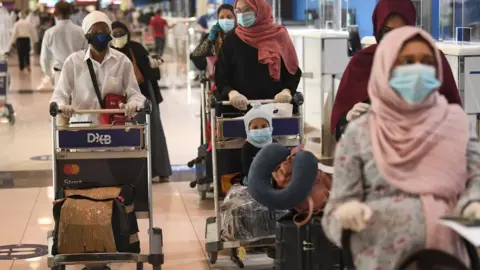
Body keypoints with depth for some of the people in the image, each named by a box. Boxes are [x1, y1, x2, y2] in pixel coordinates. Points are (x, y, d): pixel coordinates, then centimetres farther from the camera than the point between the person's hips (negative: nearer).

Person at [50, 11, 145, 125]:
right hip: (81, 126, -1)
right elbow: (59, 95, 1)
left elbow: (135, 94, 4)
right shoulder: (73, 61, 3)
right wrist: (62, 106, -21)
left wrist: (132, 105, -18)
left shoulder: (122, 60, 5)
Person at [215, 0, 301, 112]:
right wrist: (231, 93, -15)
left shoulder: (279, 35, 8)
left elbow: (293, 71, 8)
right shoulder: (232, 41, 8)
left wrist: (286, 91, -11)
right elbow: (221, 76, 5)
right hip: (241, 106, 0)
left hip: (276, 103, 0)